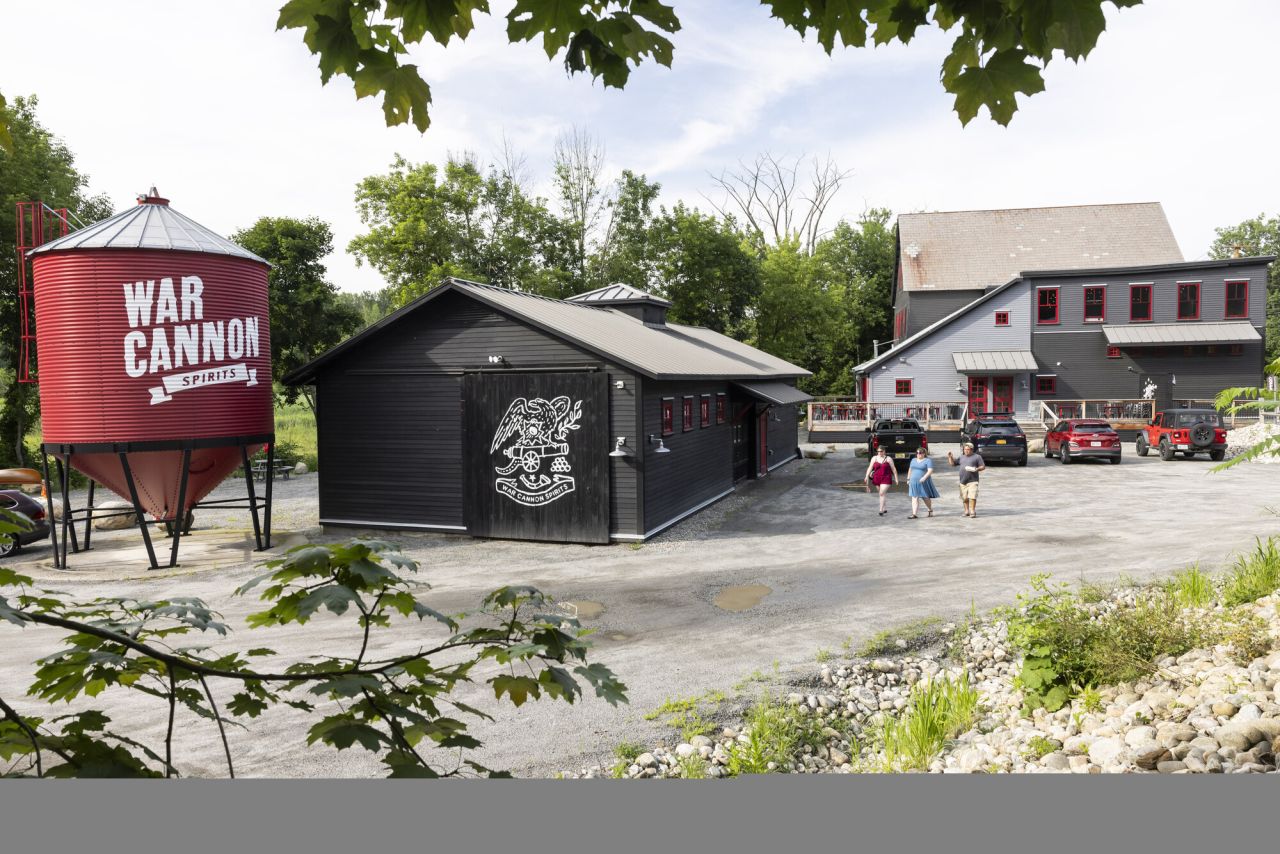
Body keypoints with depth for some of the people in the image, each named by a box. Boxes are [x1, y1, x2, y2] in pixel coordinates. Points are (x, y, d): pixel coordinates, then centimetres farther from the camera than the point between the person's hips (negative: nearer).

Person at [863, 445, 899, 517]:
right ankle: (884, 509, 27)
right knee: (881, 494, 13)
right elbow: (870, 468, 1)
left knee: (882, 494, -14)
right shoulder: (874, 458, 6)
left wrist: (896, 478, 1)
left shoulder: (888, 459, -1)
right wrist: (866, 476, -10)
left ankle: (881, 510, -14)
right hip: (877, 479, 4)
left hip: (886, 479, -4)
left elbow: (894, 469, 3)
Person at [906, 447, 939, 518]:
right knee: (914, 498, -4)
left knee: (926, 497, 8)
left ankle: (930, 510, 33)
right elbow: (910, 470, 22)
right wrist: (908, 479, 17)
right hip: (914, 482, 5)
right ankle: (914, 514, -8)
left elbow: (930, 471, -16)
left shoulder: (928, 461, -6)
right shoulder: (913, 460, 14)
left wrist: (924, 477, -28)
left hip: (923, 482, -5)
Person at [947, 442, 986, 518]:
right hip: (963, 481, 5)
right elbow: (953, 463, 21)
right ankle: (966, 511, 18)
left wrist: (977, 469, -17)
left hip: (972, 481, -5)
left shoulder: (977, 457, 3)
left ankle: (972, 512, -4)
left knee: (972, 497, -12)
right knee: (964, 497, 7)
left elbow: (983, 467, 1)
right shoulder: (962, 457, 17)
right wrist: (950, 457, 4)